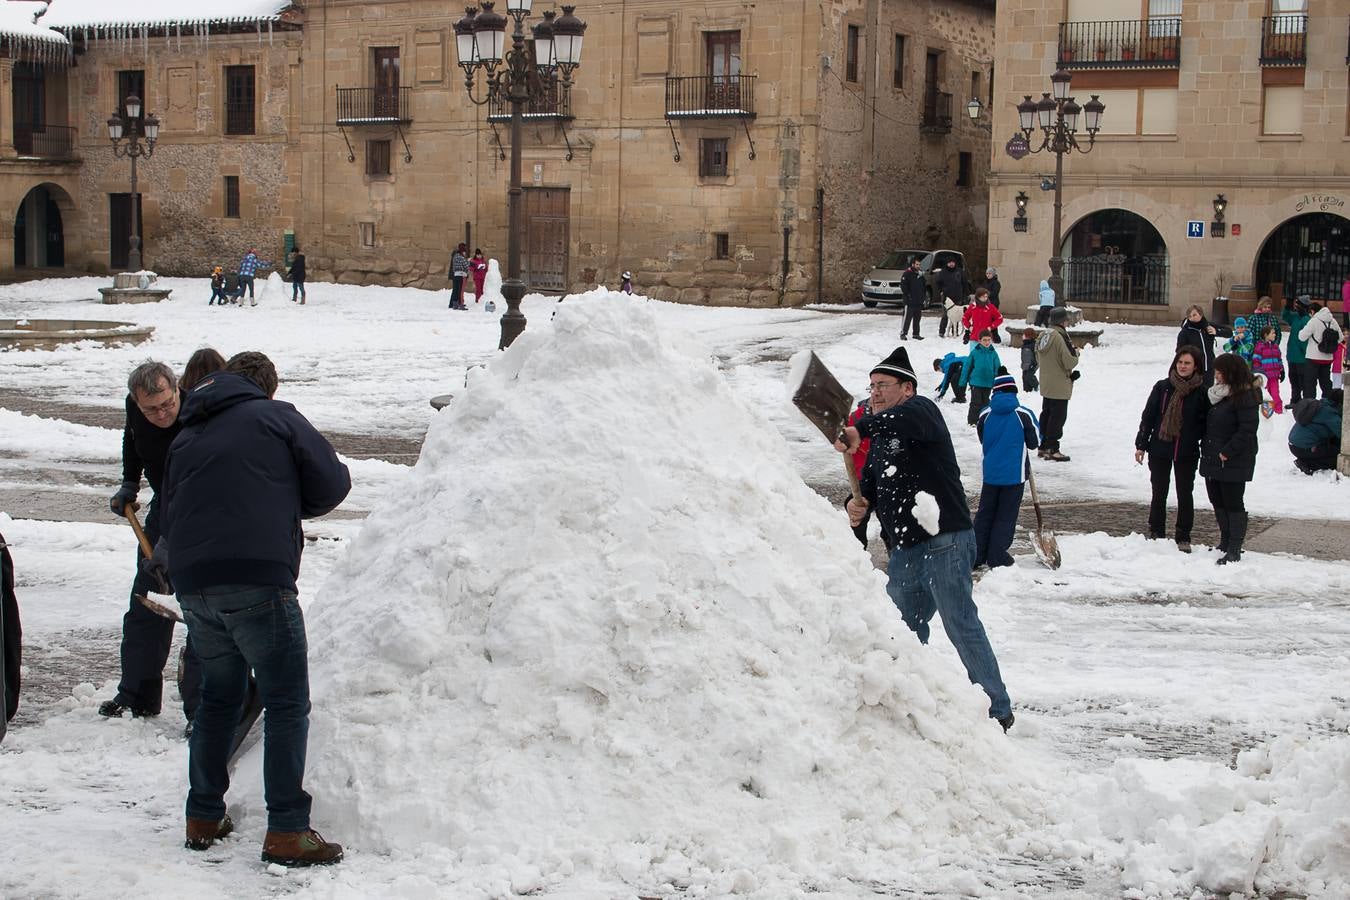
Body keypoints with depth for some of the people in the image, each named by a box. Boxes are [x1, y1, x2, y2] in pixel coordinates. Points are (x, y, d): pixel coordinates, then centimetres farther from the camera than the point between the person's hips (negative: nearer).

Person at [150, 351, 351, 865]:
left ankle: (203, 819, 25)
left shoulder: (186, 438, 21)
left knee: (219, 697, 21)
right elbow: (332, 484, 3)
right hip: (257, 579, -6)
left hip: (192, 586, 6)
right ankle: (286, 832, -6)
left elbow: (171, 513, 23)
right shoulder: (275, 417, 5)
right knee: (286, 703, -1)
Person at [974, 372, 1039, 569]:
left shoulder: (985, 414, -4)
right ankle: (997, 555, 6)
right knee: (1006, 515, 6)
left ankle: (977, 554, 13)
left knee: (985, 512, 13)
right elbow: (1034, 442, -1)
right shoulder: (1023, 414, -12)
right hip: (1014, 473, -3)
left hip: (991, 473, 3)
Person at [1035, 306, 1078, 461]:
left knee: (1046, 414, 17)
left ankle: (1043, 447, 24)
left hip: (1045, 384, 8)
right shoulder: (1061, 337, -21)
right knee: (1058, 417, -2)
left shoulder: (1043, 336, 5)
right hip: (1060, 387, -8)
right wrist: (1076, 352, -1)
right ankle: (1052, 449, -1)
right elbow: (1070, 362, -21)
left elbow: (1038, 359, 15)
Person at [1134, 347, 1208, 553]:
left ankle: (1183, 538, 16)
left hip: (1187, 453, -1)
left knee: (1185, 494, 6)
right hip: (1160, 449, 1)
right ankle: (1156, 534, 21)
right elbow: (1148, 416, 5)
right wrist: (1141, 445, 3)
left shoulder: (1201, 392, -3)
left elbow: (1206, 422, 0)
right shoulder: (1162, 387, 1)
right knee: (1159, 493, 9)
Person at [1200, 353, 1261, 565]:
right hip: (1212, 459, 9)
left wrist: (1227, 452, -20)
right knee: (1218, 502, 16)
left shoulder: (1245, 396, -14)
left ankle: (1234, 550, 1)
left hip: (1233, 462, -9)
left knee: (1233, 504, -4)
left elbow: (1247, 430, -19)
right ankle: (1225, 543, 28)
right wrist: (1206, 447, 10)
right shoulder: (1217, 393, 13)